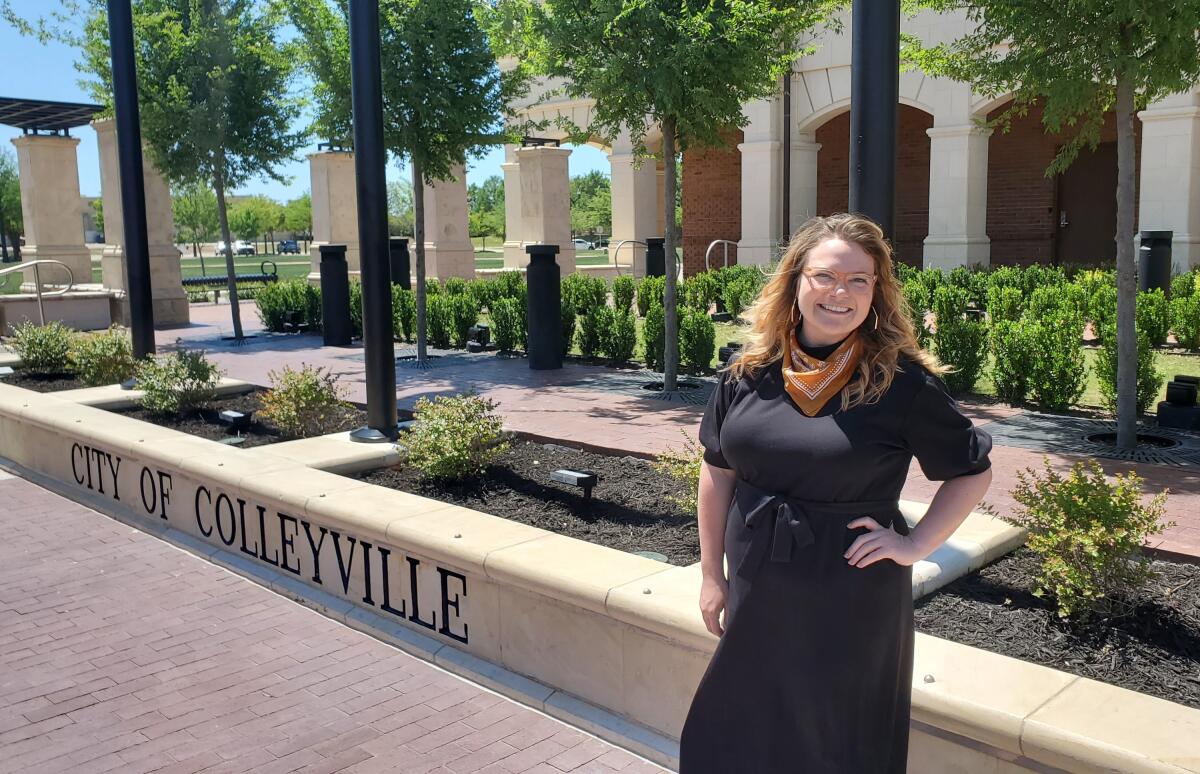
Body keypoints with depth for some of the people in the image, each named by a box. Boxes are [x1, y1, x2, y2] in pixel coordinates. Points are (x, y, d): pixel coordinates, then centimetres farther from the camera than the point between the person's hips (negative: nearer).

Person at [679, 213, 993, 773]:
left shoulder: (904, 383, -13)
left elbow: (971, 473, -1)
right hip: (756, 595, 4)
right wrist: (712, 575, 6)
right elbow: (718, 472, 5)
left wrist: (915, 546, -11)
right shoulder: (749, 372, -3)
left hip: (854, 604, -3)